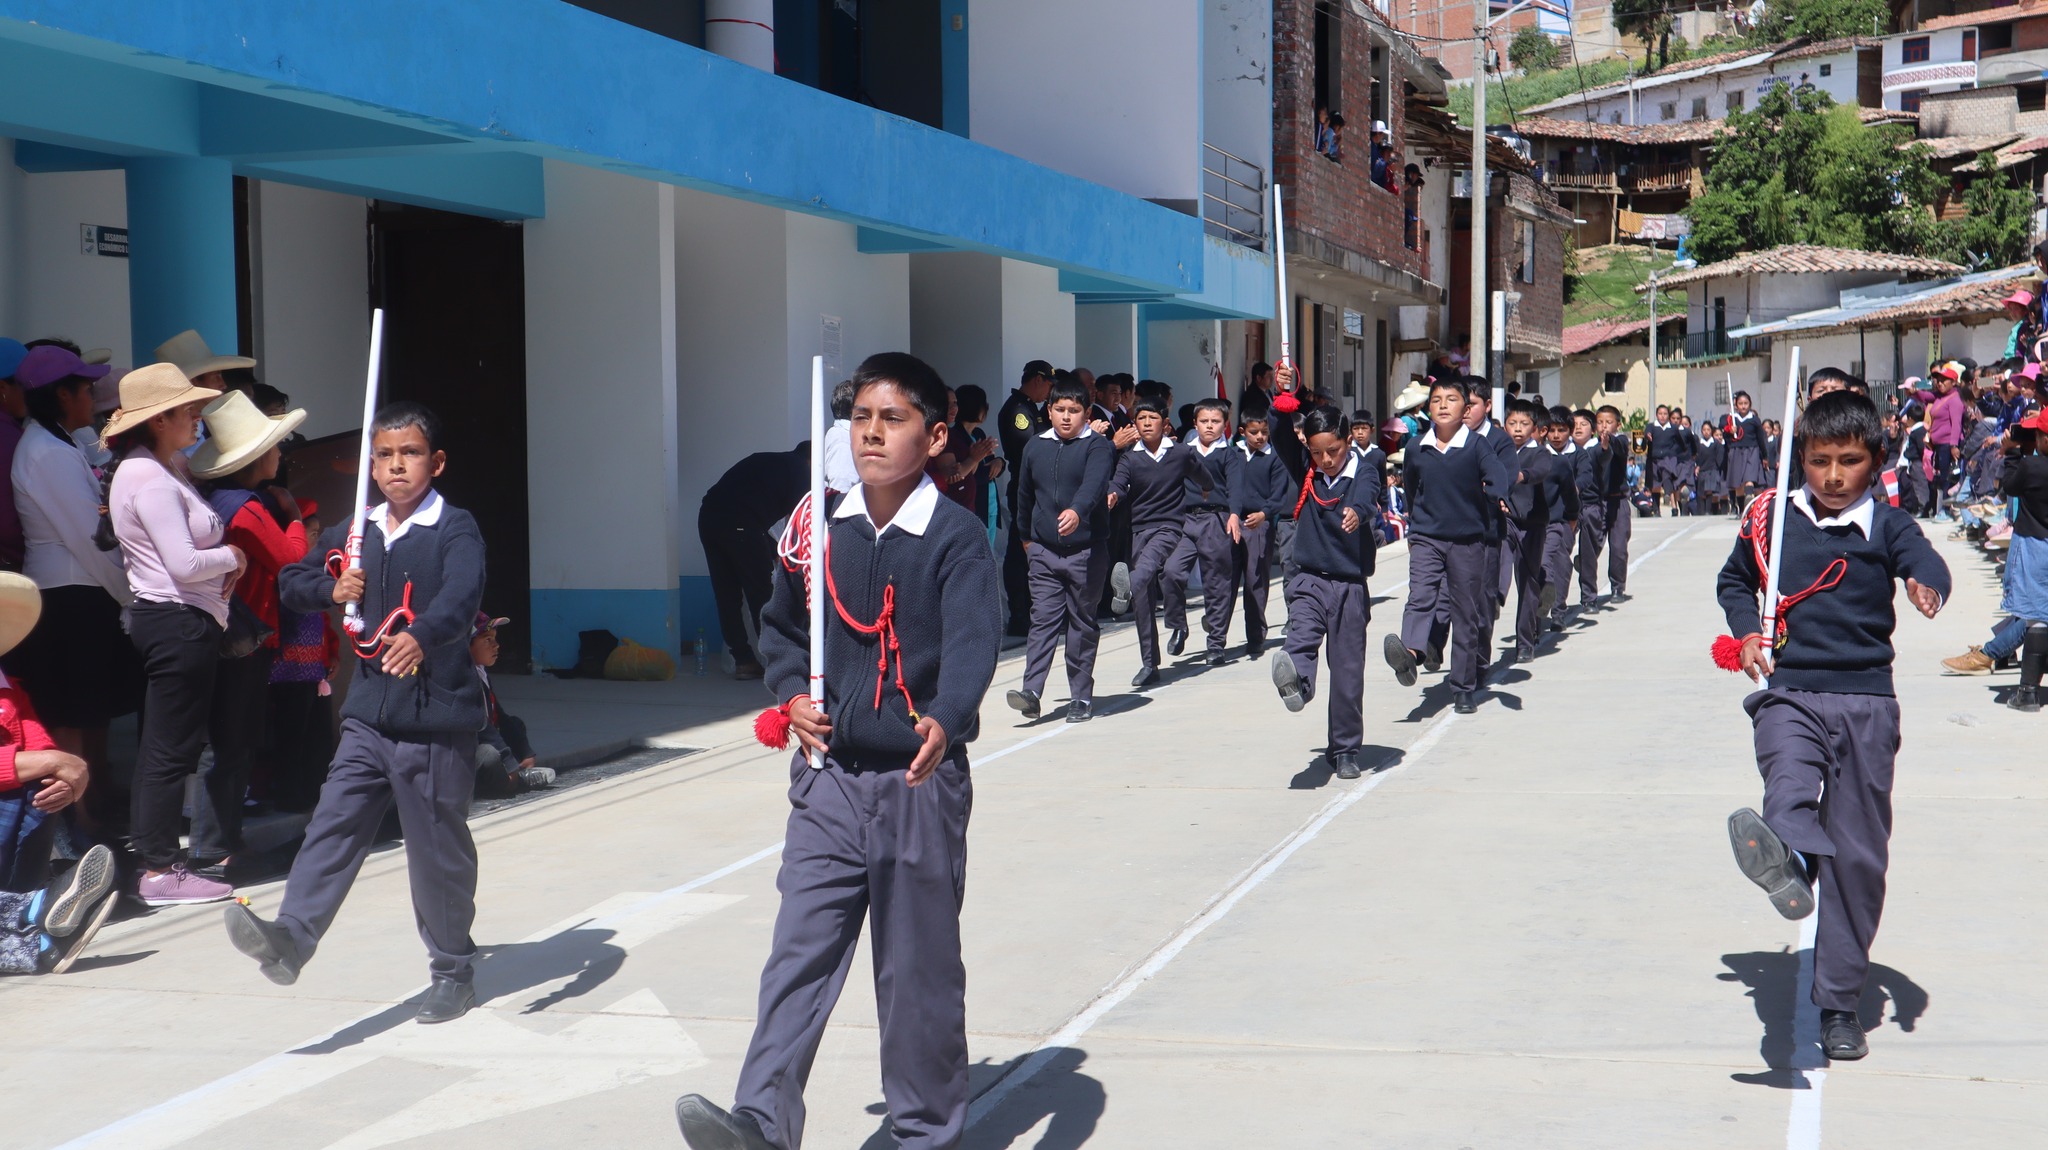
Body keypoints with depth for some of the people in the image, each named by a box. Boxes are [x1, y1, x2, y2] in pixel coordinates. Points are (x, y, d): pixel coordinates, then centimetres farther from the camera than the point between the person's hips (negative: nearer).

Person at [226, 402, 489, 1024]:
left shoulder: (455, 530, -9)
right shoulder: (354, 534, 11)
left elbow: (460, 596, -28)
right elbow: (291, 581, 24)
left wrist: (420, 636, -48)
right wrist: (331, 588, 2)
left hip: (438, 721, -5)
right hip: (369, 716, 5)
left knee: (438, 850, 4)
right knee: (335, 823, -8)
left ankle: (453, 970, 17)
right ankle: (290, 938, -17)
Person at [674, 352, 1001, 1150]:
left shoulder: (955, 538, -9)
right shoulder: (820, 528, 6)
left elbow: (973, 642, -23)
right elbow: (782, 626, 19)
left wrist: (945, 721, -41)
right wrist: (792, 694, 0)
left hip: (921, 781, -4)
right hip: (829, 777, 4)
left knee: (920, 969, 7)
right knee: (799, 950, -4)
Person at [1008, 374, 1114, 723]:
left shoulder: (1098, 446, -5)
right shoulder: (1036, 448, 9)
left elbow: (1094, 484, -24)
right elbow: (1024, 494, 23)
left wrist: (1076, 511, -43)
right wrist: (1027, 536, 29)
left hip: (1087, 550, -3)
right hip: (1044, 550, 3)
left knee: (1083, 623, 4)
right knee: (1043, 619, -4)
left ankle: (1081, 697, 11)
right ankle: (1031, 692, -12)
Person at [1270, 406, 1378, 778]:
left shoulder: (1364, 474, -6)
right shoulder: (1305, 475, 6)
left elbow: (1366, 496, -28)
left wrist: (1356, 511, -51)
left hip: (1350, 585, -2)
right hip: (1310, 580, 3)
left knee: (1348, 670, 2)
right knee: (1301, 636, -27)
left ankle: (1345, 750, 10)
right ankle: (1296, 682, -55)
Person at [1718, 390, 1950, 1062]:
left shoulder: (1886, 524, 5)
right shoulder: (1773, 520, 9)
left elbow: (1923, 558, -14)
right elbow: (1734, 580, 24)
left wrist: (1927, 583, -38)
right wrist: (1747, 630, 5)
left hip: (1865, 701, 0)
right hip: (1789, 693, 0)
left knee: (1857, 853, 3)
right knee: (1789, 779, -34)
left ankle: (1840, 1002, 13)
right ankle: (1788, 860, -68)